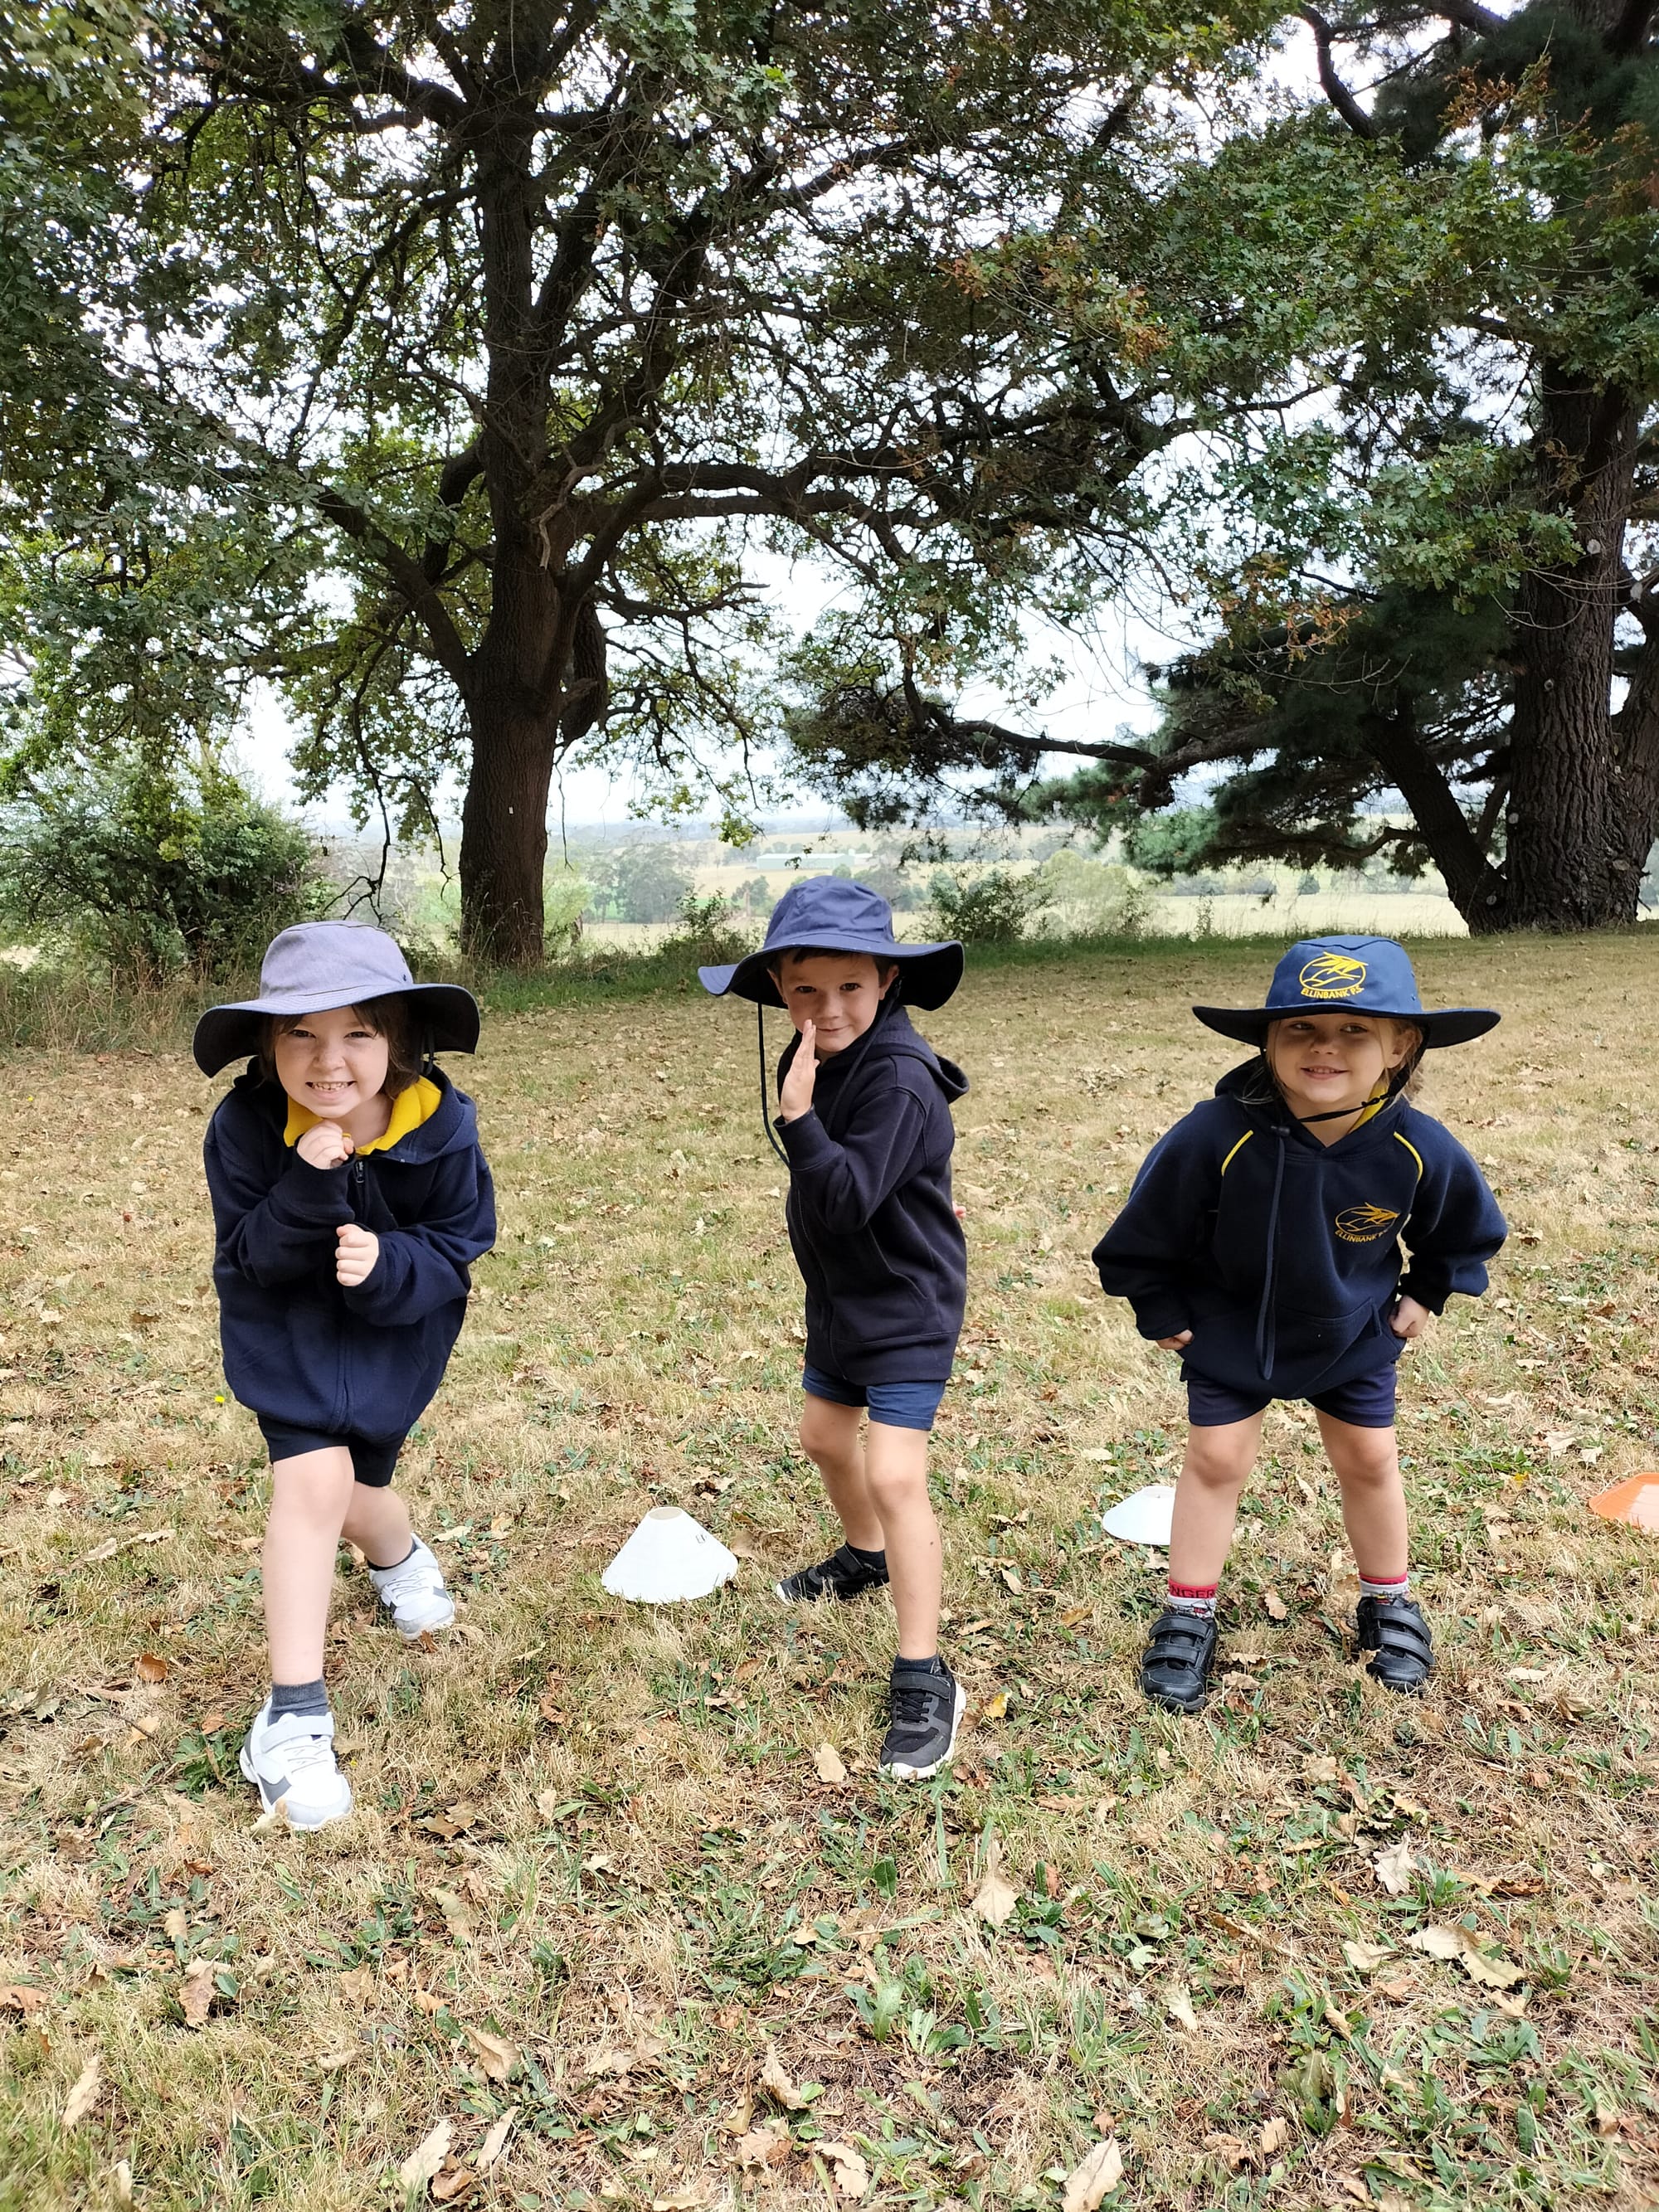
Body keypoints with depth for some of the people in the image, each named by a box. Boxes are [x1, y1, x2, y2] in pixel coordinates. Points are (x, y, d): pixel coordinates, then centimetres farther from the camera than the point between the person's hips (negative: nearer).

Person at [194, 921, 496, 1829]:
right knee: (313, 1480, -20)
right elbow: (245, 1262, -22)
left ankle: (398, 1556, 53)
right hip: (287, 1334, -1)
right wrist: (307, 1188, -40)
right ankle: (291, 1718, -5)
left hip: (396, 1334, 1)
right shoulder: (245, 1127, -24)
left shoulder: (441, 1127, -24)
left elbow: (455, 1251, -16)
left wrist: (386, 1266, -38)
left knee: (357, 1498, 11)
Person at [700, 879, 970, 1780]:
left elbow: (845, 1203, -34)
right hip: (842, 1298, 9)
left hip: (907, 1306, -9)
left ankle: (924, 1684, -3)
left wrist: (799, 1117, -40)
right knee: (823, 1437, 24)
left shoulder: (899, 1078, -27)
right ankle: (865, 1557, 53)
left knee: (894, 1474, -14)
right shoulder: (812, 1061, -1)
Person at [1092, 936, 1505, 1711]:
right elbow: (1146, 1234, -16)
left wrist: (1424, 1295, 6)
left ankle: (1388, 1602, 40)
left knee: (1369, 1459, 16)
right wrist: (1160, 1313, -7)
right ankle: (1188, 1614, 22)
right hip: (1227, 1329, -2)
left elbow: (1464, 1231, 1)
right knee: (1215, 1459, 4)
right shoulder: (1216, 1137, -34)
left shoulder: (1419, 1150, -25)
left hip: (1354, 1333, 2)